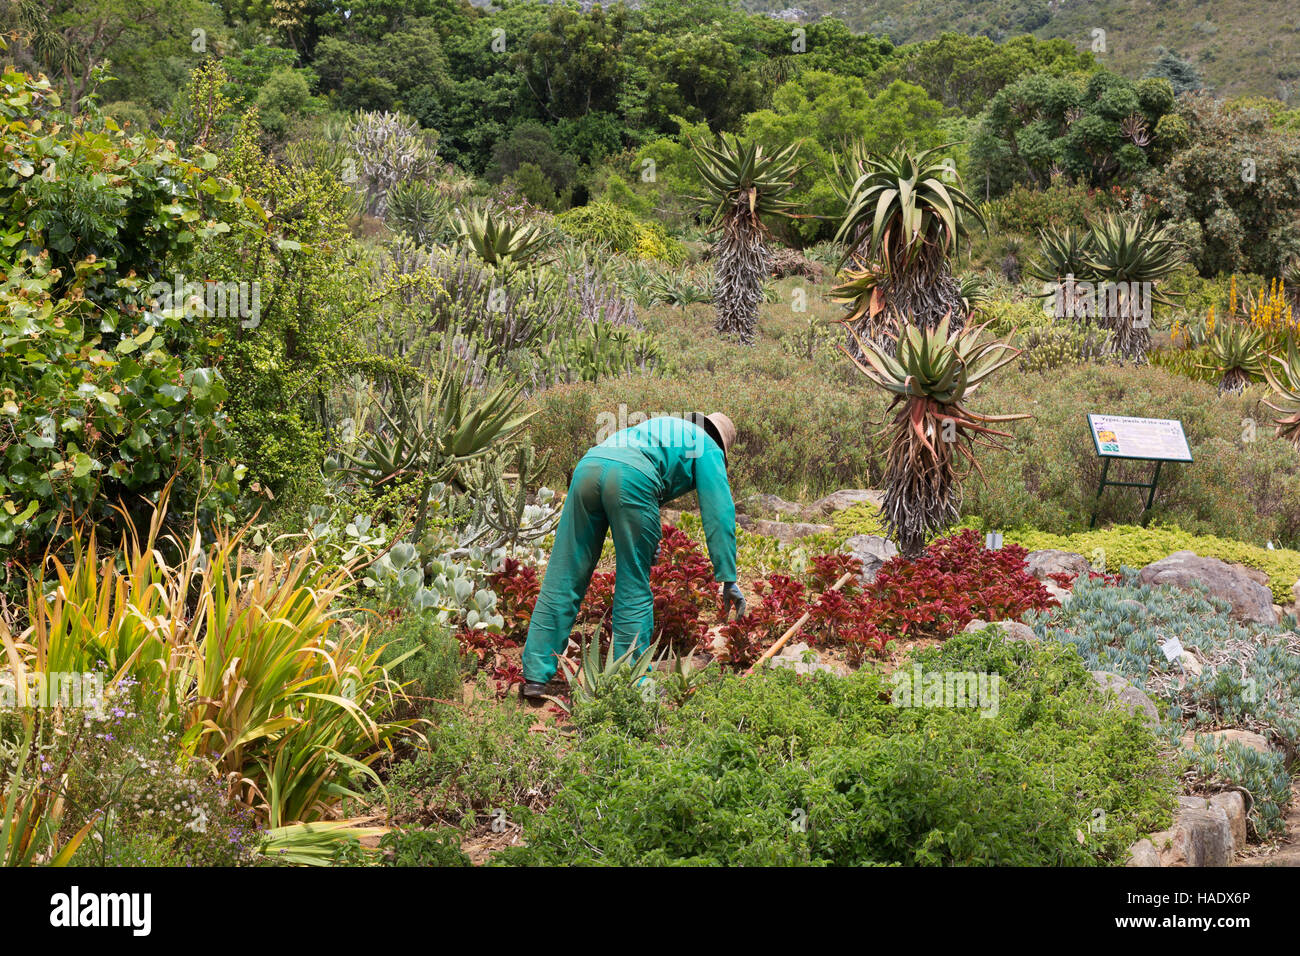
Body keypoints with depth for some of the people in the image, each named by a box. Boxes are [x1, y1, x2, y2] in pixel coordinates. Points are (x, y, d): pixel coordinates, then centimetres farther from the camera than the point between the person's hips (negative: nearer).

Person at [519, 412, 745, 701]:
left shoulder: (660, 426, 41)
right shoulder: (708, 448, 22)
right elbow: (719, 513, 12)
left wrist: (648, 539, 45)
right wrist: (728, 579, 12)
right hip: (633, 478, -6)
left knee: (562, 580, 8)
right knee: (634, 589, 6)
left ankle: (535, 677, 11)